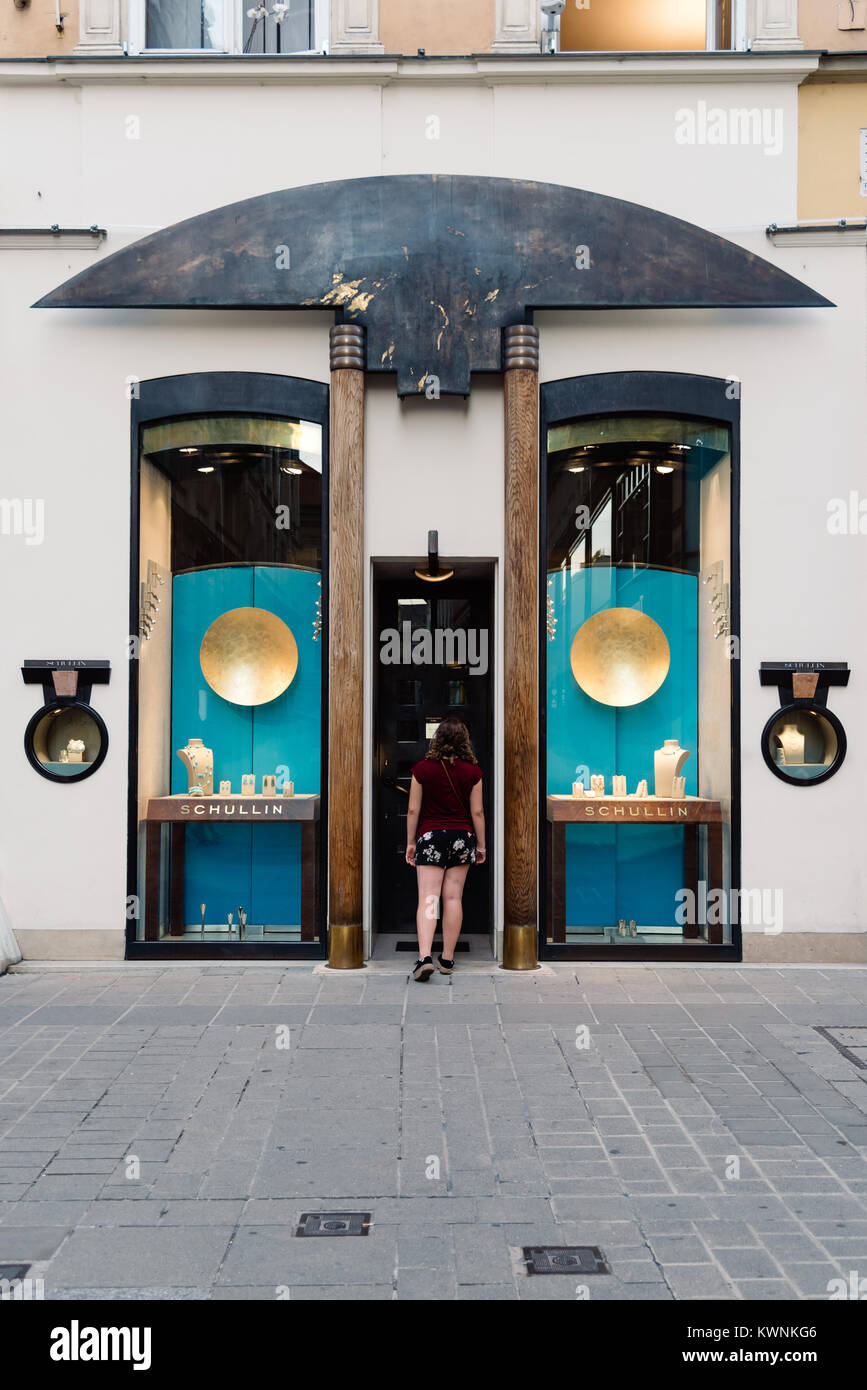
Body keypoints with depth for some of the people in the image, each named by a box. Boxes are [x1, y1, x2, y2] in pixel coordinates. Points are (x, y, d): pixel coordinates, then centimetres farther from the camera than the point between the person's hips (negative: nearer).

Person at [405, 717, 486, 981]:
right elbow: (477, 812, 2)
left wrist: (410, 842, 8)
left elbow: (413, 810, -1)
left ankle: (424, 956, -19)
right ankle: (447, 959, 12)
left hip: (430, 837, -1)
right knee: (453, 897, 7)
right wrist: (481, 844, 12)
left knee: (427, 899, -4)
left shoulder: (422, 769, -4)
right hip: (461, 837, 1)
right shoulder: (472, 771, -2)